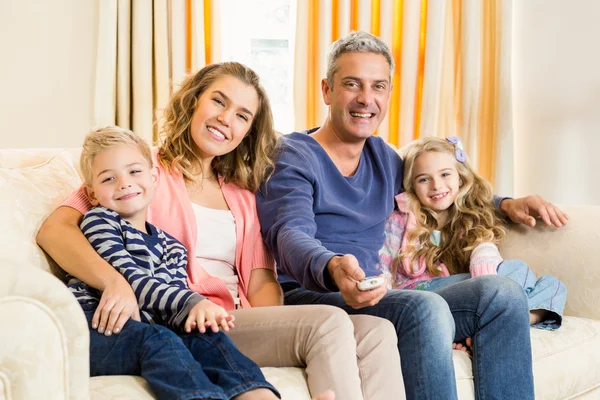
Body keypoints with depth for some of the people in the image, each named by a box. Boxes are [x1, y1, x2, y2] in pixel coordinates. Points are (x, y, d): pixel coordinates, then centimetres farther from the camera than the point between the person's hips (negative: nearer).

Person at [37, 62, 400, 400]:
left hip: (237, 324, 6)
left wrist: (275, 333, -10)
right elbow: (54, 230, -6)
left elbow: (261, 282, 13)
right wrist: (114, 281, -26)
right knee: (329, 322, -25)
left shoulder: (243, 196, 24)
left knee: (377, 332, -16)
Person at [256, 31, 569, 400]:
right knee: (426, 307, -33)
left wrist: (506, 204, 17)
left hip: (370, 298, 7)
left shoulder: (384, 158, 18)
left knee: (502, 293, -11)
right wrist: (333, 269, -44)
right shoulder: (293, 157, -3)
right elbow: (291, 235, -20)